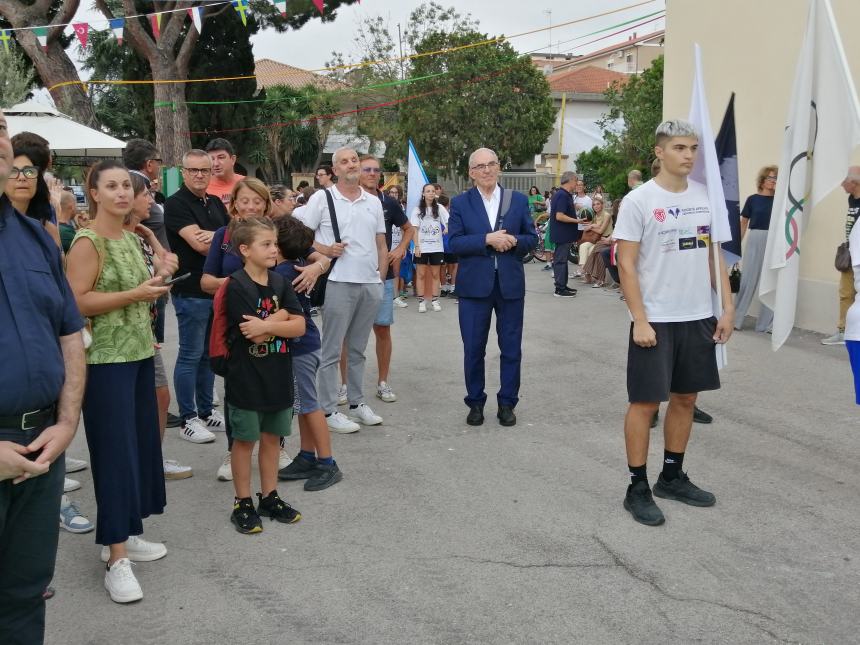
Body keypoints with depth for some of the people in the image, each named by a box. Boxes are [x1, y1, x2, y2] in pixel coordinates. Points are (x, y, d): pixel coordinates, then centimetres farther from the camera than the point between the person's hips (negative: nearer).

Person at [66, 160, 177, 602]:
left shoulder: (132, 239, 12)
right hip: (105, 360, -8)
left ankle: (123, 534, 26)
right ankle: (116, 558, 1)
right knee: (115, 450, -6)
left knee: (140, 444, 13)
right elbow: (76, 302, -22)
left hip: (138, 354, 8)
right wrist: (135, 294, -23)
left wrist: (159, 277, 4)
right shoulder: (87, 242, -12)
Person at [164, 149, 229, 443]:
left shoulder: (216, 203, 14)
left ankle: (206, 411, 25)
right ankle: (188, 419, 8)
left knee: (209, 353, 14)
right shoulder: (176, 204, -9)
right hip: (191, 291, -7)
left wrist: (215, 236, -14)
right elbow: (199, 244, -20)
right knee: (190, 355, 0)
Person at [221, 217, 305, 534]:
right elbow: (253, 334, -19)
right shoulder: (236, 287, -13)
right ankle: (243, 504, 18)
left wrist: (266, 325, -17)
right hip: (246, 377, -5)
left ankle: (269, 497, 26)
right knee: (245, 439, 6)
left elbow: (299, 327, -4)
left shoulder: (280, 284, 4)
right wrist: (282, 315, -8)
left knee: (272, 437, 14)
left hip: (277, 375, 5)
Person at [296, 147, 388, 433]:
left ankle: (356, 403, 24)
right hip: (339, 283, -4)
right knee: (331, 350, 0)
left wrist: (381, 279, 10)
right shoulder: (322, 198, -2)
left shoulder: (374, 202, 12)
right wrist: (324, 250, -15)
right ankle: (329, 411, 7)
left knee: (358, 349, 14)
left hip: (371, 284, 5)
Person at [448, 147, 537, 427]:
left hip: (510, 285, 1)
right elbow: (454, 243, -7)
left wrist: (514, 241, -15)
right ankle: (475, 402, 21)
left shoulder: (518, 200, 6)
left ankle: (507, 403, 20)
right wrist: (487, 239, -19)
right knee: (473, 349, 6)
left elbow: (532, 238, 6)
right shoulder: (460, 203, 2)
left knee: (511, 348, 7)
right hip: (474, 285, -1)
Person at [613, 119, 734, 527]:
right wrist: (640, 321, -16)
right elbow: (626, 265, -11)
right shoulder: (638, 201, -9)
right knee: (646, 401, 0)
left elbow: (715, 256, 12)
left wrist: (727, 308, 6)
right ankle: (637, 489, 11)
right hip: (655, 321, -6)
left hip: (699, 317, 6)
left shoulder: (706, 197, 7)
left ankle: (672, 477, 28)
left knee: (686, 397, 13)